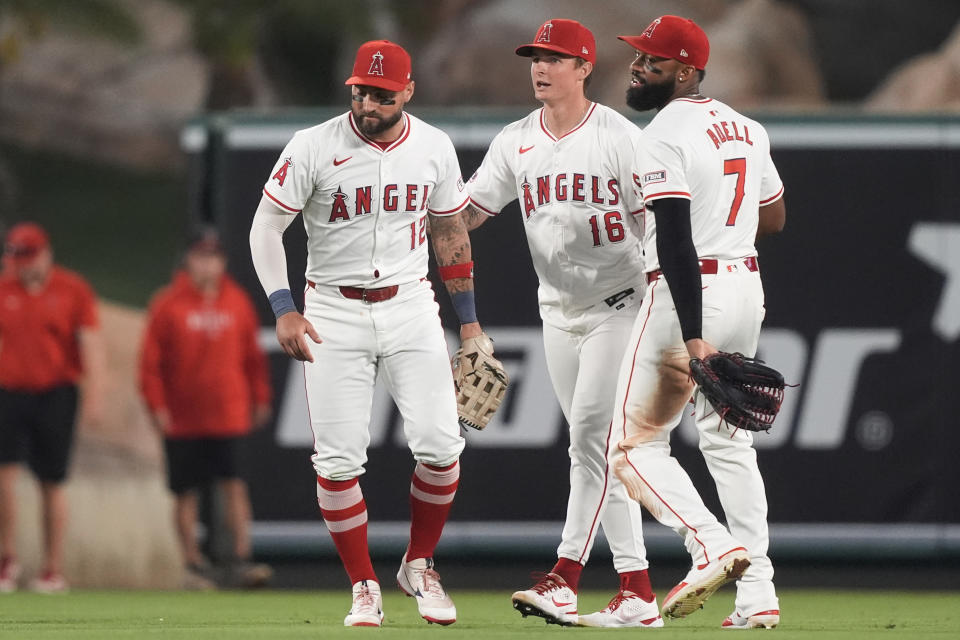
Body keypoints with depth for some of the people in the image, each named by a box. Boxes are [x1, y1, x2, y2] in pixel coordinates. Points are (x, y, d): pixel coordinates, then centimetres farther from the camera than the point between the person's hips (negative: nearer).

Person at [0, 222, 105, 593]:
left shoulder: (72, 290, 1)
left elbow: (91, 345, -2)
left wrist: (94, 396, -10)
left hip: (56, 395, -1)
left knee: (52, 483, 2)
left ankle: (53, 570, 8)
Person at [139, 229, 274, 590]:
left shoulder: (238, 303, 8)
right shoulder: (168, 305, -2)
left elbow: (252, 354, 14)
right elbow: (151, 360, -3)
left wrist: (260, 398, 12)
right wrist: (157, 404, -9)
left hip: (228, 415, 1)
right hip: (182, 419, -1)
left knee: (234, 486, -8)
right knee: (186, 493, 3)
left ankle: (241, 561, -10)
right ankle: (194, 565, 11)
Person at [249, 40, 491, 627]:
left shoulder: (434, 148, 1)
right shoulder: (314, 148, -9)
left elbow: (450, 231, 13)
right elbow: (266, 226, -5)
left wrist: (470, 322, 13)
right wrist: (283, 310, -16)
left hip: (410, 308, 2)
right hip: (334, 312, -2)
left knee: (440, 446, -8)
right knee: (339, 458, -5)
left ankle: (420, 567, 14)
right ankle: (365, 588, 8)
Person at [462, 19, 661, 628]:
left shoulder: (620, 138, -9)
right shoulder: (516, 143, 7)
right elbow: (470, 211, 4)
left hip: (618, 304, -6)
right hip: (559, 312, 6)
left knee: (591, 436, -15)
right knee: (598, 447, 6)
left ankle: (565, 578, -21)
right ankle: (638, 594, 9)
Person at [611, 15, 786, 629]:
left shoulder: (667, 134, -15)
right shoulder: (745, 128, 12)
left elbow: (675, 243, -22)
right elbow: (774, 218, 22)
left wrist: (692, 336, -27)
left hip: (690, 291, -8)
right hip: (746, 288, 8)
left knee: (638, 442, 0)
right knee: (729, 440, 16)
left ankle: (712, 543, -20)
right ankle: (758, 594, 10)